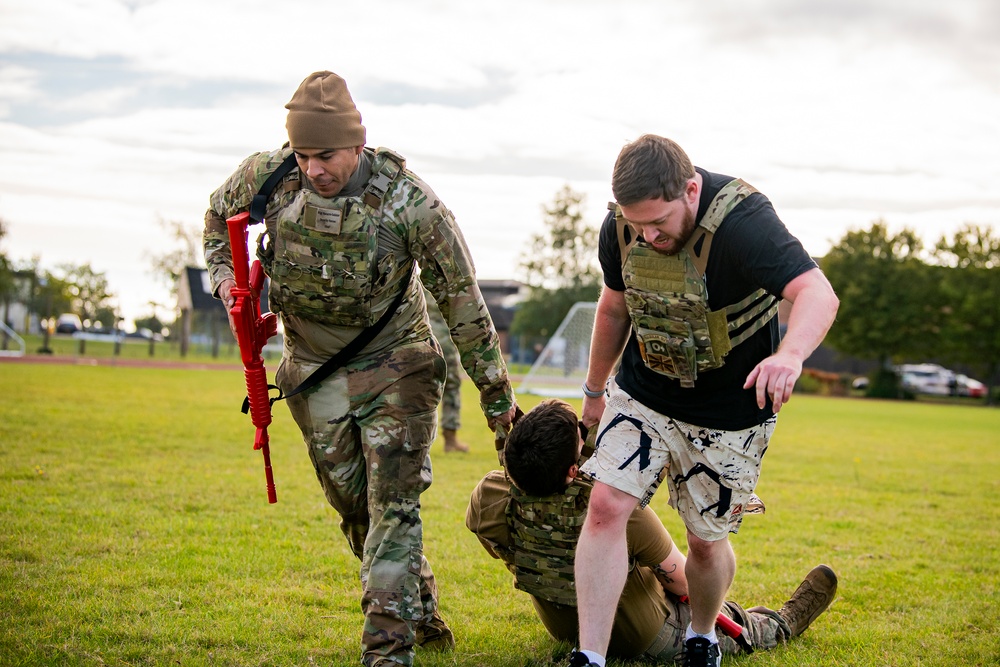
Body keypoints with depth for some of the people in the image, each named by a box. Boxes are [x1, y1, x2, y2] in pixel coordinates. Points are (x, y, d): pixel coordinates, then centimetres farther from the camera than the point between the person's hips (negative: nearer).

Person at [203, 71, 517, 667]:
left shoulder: (409, 202, -25)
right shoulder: (269, 176, -15)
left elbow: (463, 300, -15)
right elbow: (220, 214, 11)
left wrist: (496, 395, -9)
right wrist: (227, 277, -6)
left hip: (394, 370, -4)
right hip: (315, 374, 4)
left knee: (392, 509, -14)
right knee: (356, 510, 13)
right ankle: (421, 612, 33)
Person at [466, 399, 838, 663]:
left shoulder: (490, 500, -28)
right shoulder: (621, 511, -41)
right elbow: (684, 584, -23)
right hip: (654, 644, -5)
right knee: (736, 624, 25)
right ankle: (783, 624, 56)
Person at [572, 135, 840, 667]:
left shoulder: (741, 219, -29)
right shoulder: (620, 227, -10)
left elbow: (817, 293, -42)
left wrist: (790, 354, -62)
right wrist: (595, 390, 20)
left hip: (730, 412, -4)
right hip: (642, 394, 4)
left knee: (706, 539, 7)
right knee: (606, 508, -13)